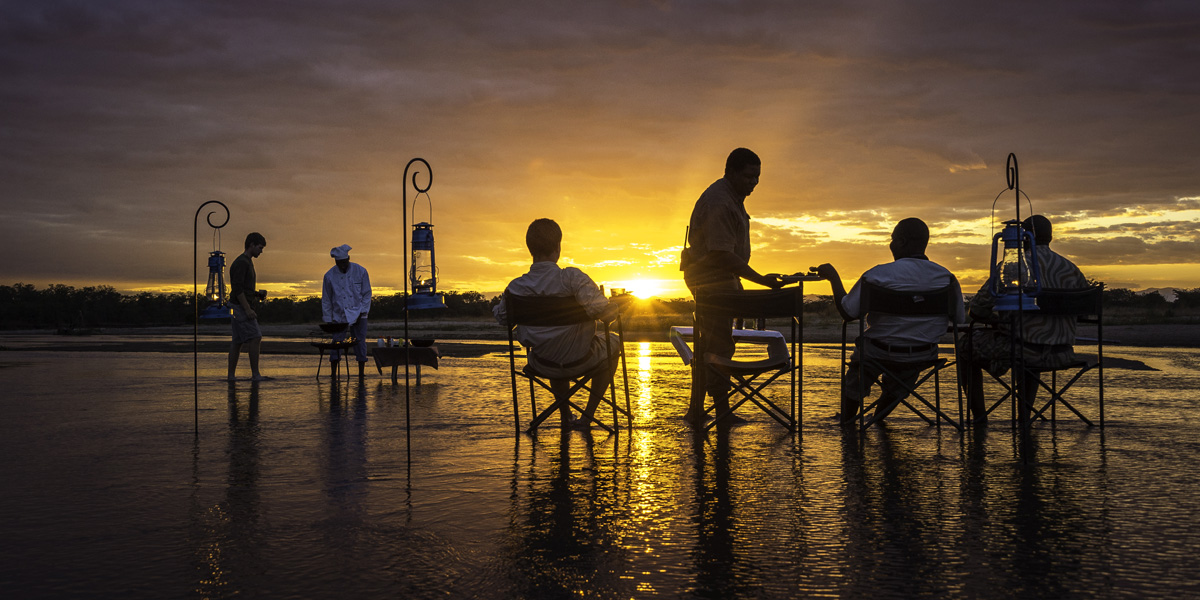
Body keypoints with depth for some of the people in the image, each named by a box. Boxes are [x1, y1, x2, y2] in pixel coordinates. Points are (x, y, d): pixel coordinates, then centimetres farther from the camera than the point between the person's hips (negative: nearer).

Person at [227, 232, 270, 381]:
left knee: (238, 342, 8)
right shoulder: (241, 262, -12)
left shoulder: (247, 262, 20)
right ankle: (255, 374, -12)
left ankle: (231, 375, 10)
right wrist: (248, 309, -22)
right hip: (241, 307, -10)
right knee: (255, 337, -13)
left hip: (243, 308, 10)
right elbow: (237, 288, -19)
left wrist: (258, 294, 10)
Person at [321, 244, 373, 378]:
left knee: (360, 344, 0)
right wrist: (328, 320, 1)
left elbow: (367, 294, 2)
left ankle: (361, 376, 8)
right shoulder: (330, 275, -3)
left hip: (358, 315, 0)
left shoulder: (360, 271, -3)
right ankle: (333, 375, -1)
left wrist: (362, 312, -6)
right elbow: (326, 300, 4)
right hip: (339, 317, 0)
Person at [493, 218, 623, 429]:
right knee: (613, 341, 30)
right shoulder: (572, 278, -27)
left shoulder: (516, 288, -13)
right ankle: (587, 416, 28)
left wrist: (494, 307, 30)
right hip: (580, 362, -4)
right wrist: (617, 305, -6)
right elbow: (603, 311, -30)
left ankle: (565, 416, 47)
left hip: (544, 366, 4)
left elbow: (502, 317, 7)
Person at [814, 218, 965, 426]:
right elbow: (960, 319, -1)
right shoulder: (947, 277, -11)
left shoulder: (877, 275, -21)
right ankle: (880, 414, 57)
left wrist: (833, 277, -1)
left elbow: (847, 312, -14)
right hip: (925, 354, 3)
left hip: (882, 352, -3)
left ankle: (847, 418, 49)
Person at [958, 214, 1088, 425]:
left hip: (1024, 349, -5)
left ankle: (979, 417, 23)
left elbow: (978, 309, -10)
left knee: (966, 346, 21)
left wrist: (997, 320, 12)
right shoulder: (1071, 269, 6)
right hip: (1062, 355, 5)